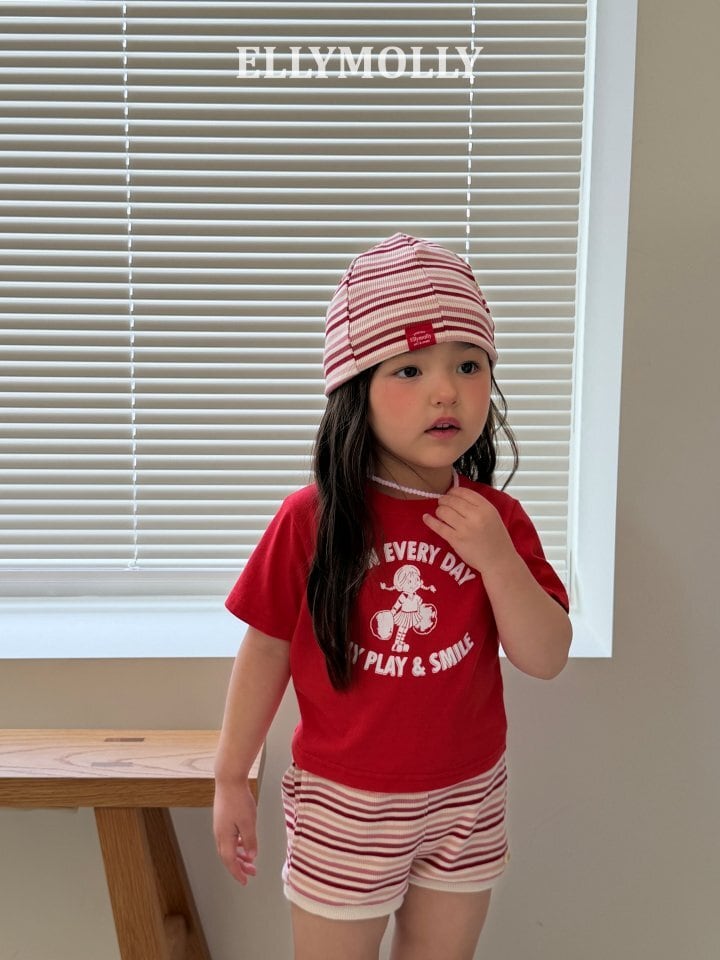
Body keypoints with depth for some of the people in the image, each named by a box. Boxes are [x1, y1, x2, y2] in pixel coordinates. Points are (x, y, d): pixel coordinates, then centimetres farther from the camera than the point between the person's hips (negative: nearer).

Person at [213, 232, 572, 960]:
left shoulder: (499, 520, -8)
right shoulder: (311, 519, -16)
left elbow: (546, 659, -10)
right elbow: (265, 651, -7)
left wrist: (496, 558, -24)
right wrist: (231, 780, -1)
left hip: (467, 796, 3)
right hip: (345, 803, -3)